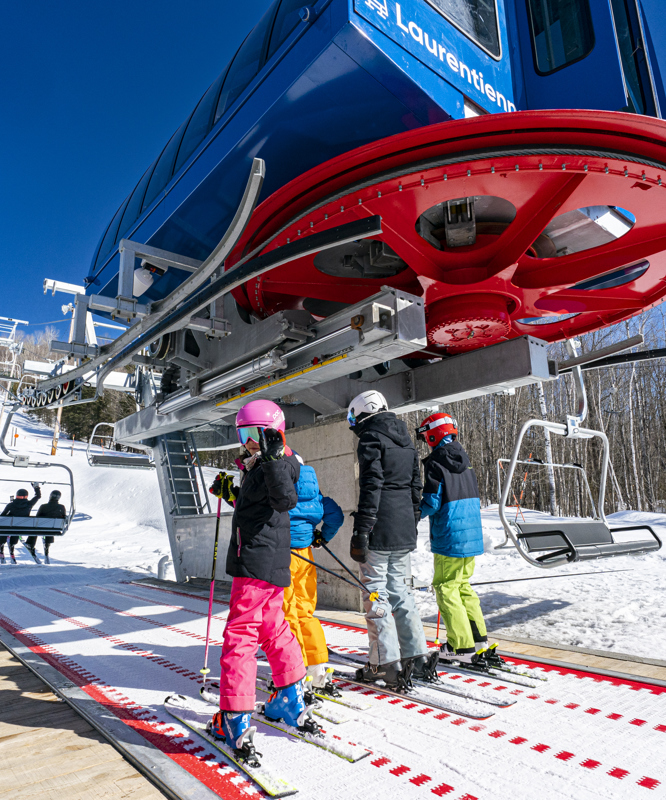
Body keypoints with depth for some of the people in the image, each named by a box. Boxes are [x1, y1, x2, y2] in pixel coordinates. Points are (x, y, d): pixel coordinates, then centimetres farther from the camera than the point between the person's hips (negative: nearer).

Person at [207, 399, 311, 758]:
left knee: (240, 634, -4)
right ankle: (292, 703, 35)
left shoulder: (279, 464, -13)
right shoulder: (257, 467, 17)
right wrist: (232, 493, 25)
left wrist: (273, 461, -41)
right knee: (273, 629, 21)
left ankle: (235, 723, 5)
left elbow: (285, 500, -33)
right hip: (270, 565, 11)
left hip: (257, 563, -11)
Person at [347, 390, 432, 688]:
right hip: (404, 533, 8)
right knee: (400, 592, 16)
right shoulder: (406, 442, 17)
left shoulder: (371, 439, -8)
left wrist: (360, 532, -16)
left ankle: (386, 663, 5)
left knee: (376, 594, 1)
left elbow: (371, 487, -17)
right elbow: (415, 487, 19)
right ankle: (418, 656, 19)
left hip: (380, 532, -8)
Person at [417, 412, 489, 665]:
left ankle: (462, 647, 6)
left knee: (446, 588, 3)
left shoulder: (435, 463, -13)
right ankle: (478, 637, 25)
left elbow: (432, 503, -17)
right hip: (472, 537, 8)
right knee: (462, 584, 20)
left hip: (450, 539, -8)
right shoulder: (465, 462, 11)